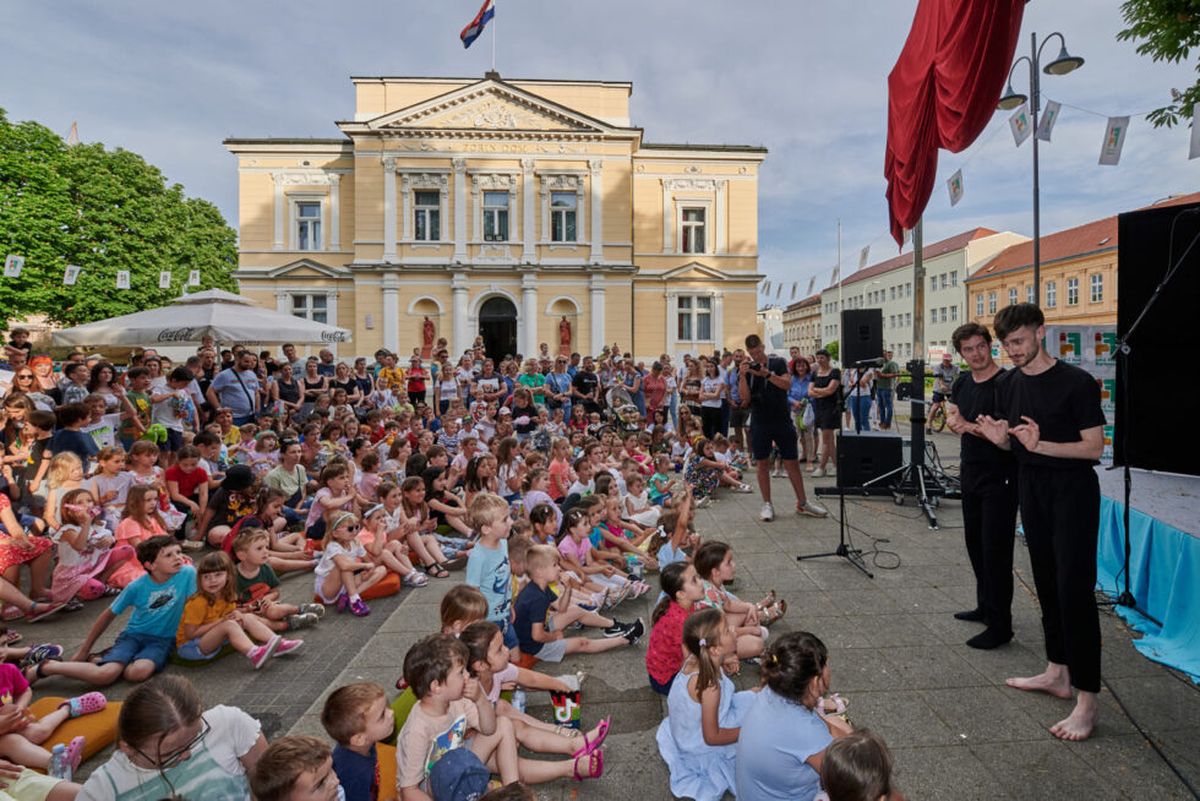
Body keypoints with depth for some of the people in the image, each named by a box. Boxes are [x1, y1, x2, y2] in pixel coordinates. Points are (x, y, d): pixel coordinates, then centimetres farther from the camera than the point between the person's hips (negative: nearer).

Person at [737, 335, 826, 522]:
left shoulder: (778, 363, 2)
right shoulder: (746, 368, 3)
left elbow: (787, 384, -13)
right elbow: (745, 398, -5)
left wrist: (767, 373, -24)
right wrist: (742, 376, -18)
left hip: (782, 420, 0)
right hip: (759, 423, 1)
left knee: (792, 462, 5)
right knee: (762, 464, 4)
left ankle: (802, 503, 17)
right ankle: (767, 504, 13)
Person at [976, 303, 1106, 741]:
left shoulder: (1076, 382, -12)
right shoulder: (1009, 386, 7)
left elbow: (1094, 445, -13)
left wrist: (1040, 444, -27)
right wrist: (999, 438, -7)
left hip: (1072, 491, -6)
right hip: (1031, 490, 6)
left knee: (1074, 590, -7)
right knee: (1047, 584, 14)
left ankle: (1087, 698, 3)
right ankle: (1057, 673, 28)